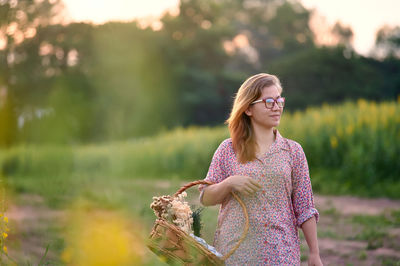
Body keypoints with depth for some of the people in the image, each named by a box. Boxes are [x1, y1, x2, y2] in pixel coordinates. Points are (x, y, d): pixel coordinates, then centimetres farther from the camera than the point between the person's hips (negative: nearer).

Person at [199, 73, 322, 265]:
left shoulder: (293, 151, 6)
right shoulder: (228, 150, 4)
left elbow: (305, 209, 6)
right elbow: (205, 199, 7)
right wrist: (229, 183, -12)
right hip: (235, 251, 0)